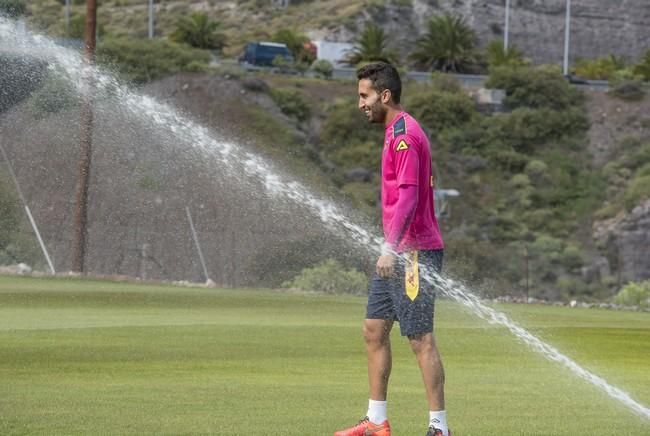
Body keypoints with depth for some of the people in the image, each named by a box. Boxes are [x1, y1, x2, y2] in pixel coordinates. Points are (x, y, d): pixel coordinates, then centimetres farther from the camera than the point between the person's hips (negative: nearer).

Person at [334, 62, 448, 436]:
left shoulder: (405, 136, -15)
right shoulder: (395, 132, 17)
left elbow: (408, 196, -23)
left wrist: (391, 247, -27)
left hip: (414, 252, -11)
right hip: (399, 253, 11)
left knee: (421, 338, -9)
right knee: (374, 329, 11)